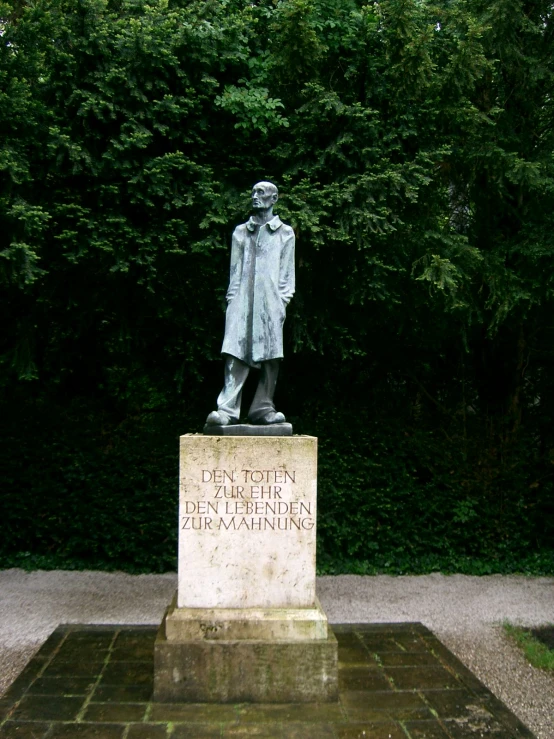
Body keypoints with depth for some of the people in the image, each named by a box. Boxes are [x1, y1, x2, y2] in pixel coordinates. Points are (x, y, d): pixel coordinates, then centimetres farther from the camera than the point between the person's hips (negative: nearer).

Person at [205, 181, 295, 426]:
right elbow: (235, 269, 16)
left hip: (270, 300, -1)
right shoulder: (240, 231, 19)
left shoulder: (285, 233, 14)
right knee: (235, 353, -10)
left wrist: (284, 300, -1)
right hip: (243, 299, 1)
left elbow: (287, 272, 10)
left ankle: (263, 408, 1)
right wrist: (232, 298, 5)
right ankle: (227, 409, -16)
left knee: (271, 355, -5)